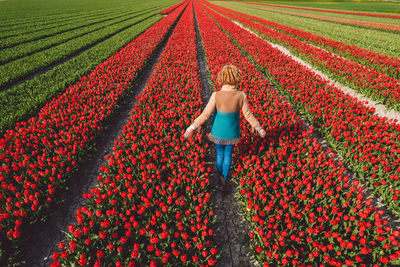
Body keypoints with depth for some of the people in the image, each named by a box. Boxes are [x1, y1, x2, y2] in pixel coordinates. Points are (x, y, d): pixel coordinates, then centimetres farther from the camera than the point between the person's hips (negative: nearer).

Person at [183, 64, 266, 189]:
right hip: (232, 133, 1)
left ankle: (219, 177, 45)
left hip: (218, 132, 0)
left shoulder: (216, 96, -22)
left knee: (220, 154, 23)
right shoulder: (241, 96, -16)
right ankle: (224, 179, 35)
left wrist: (192, 127, -10)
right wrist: (259, 128, 7)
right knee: (228, 155, 21)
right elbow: (248, 115, -8)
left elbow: (206, 114, -20)